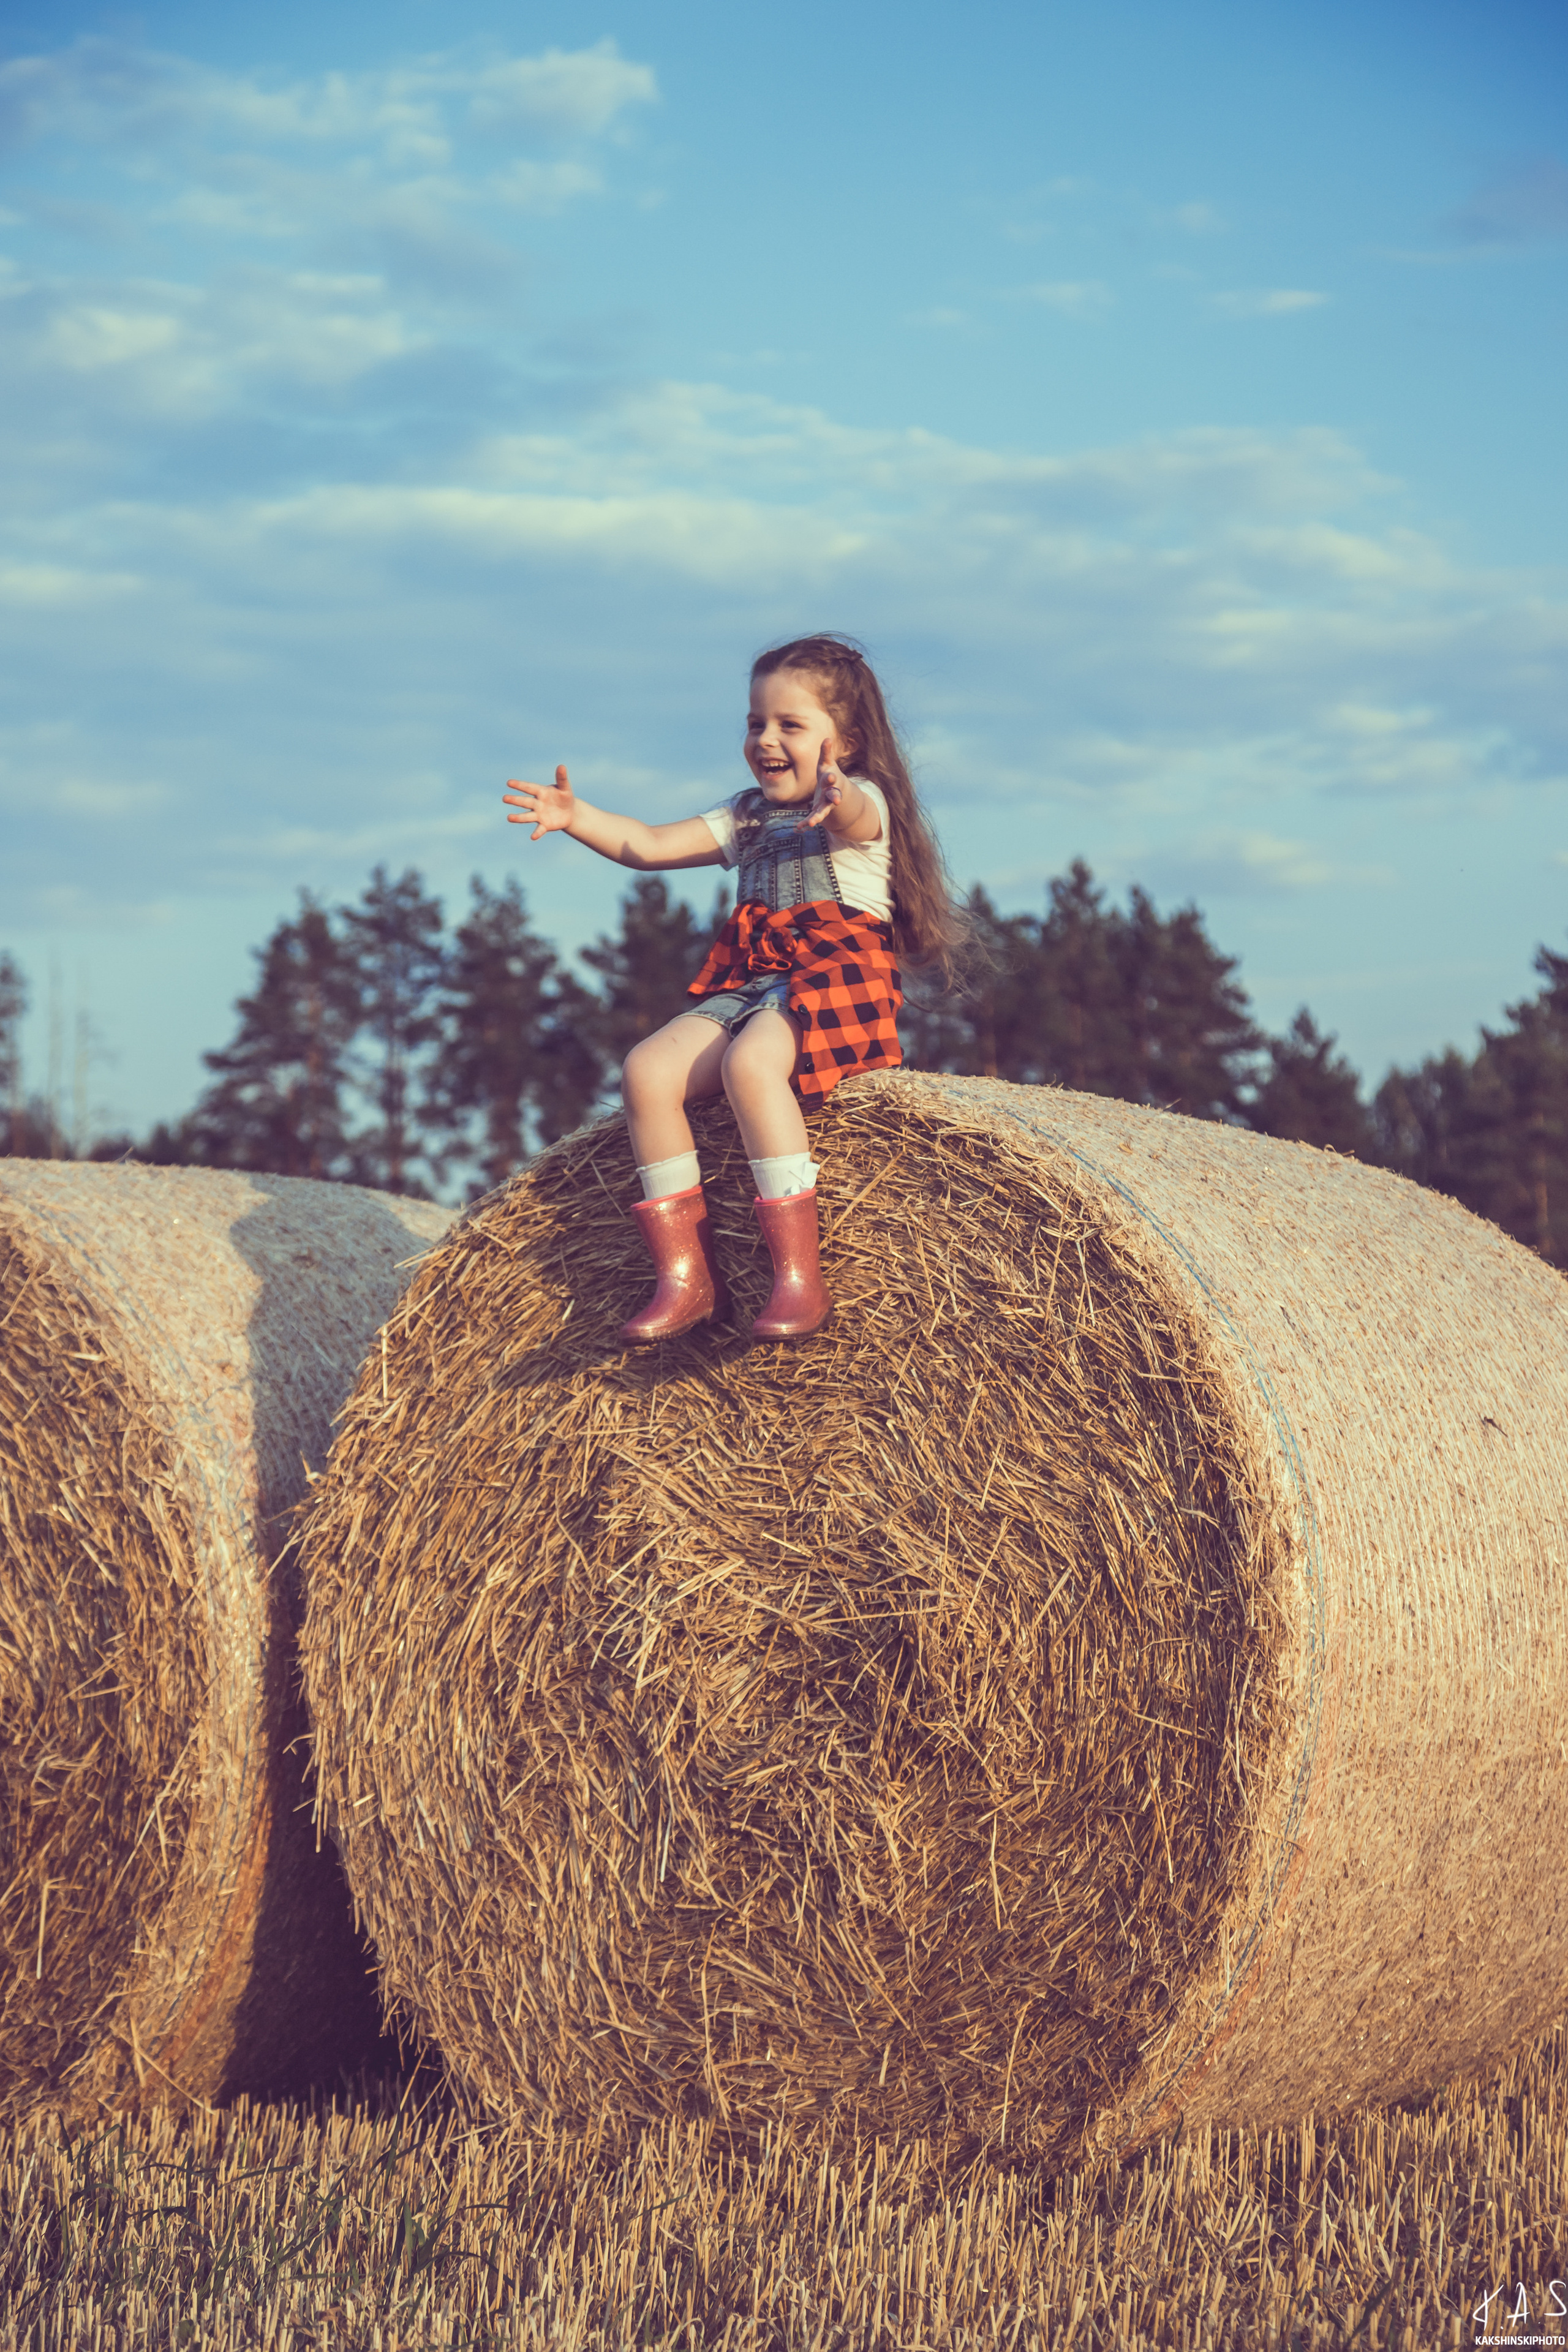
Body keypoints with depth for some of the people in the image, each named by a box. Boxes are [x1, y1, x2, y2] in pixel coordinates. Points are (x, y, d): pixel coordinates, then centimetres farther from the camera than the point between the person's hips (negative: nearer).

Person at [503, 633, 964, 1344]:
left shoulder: (864, 799, -1)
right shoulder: (748, 816, 23)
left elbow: (857, 818, -29)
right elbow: (650, 846, 15)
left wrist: (836, 799, -54)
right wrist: (579, 818, -3)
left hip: (837, 978, -8)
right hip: (749, 984, 8)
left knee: (750, 1063, -35)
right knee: (648, 1069, -15)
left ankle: (799, 1278, -37)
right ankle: (684, 1274, -14)